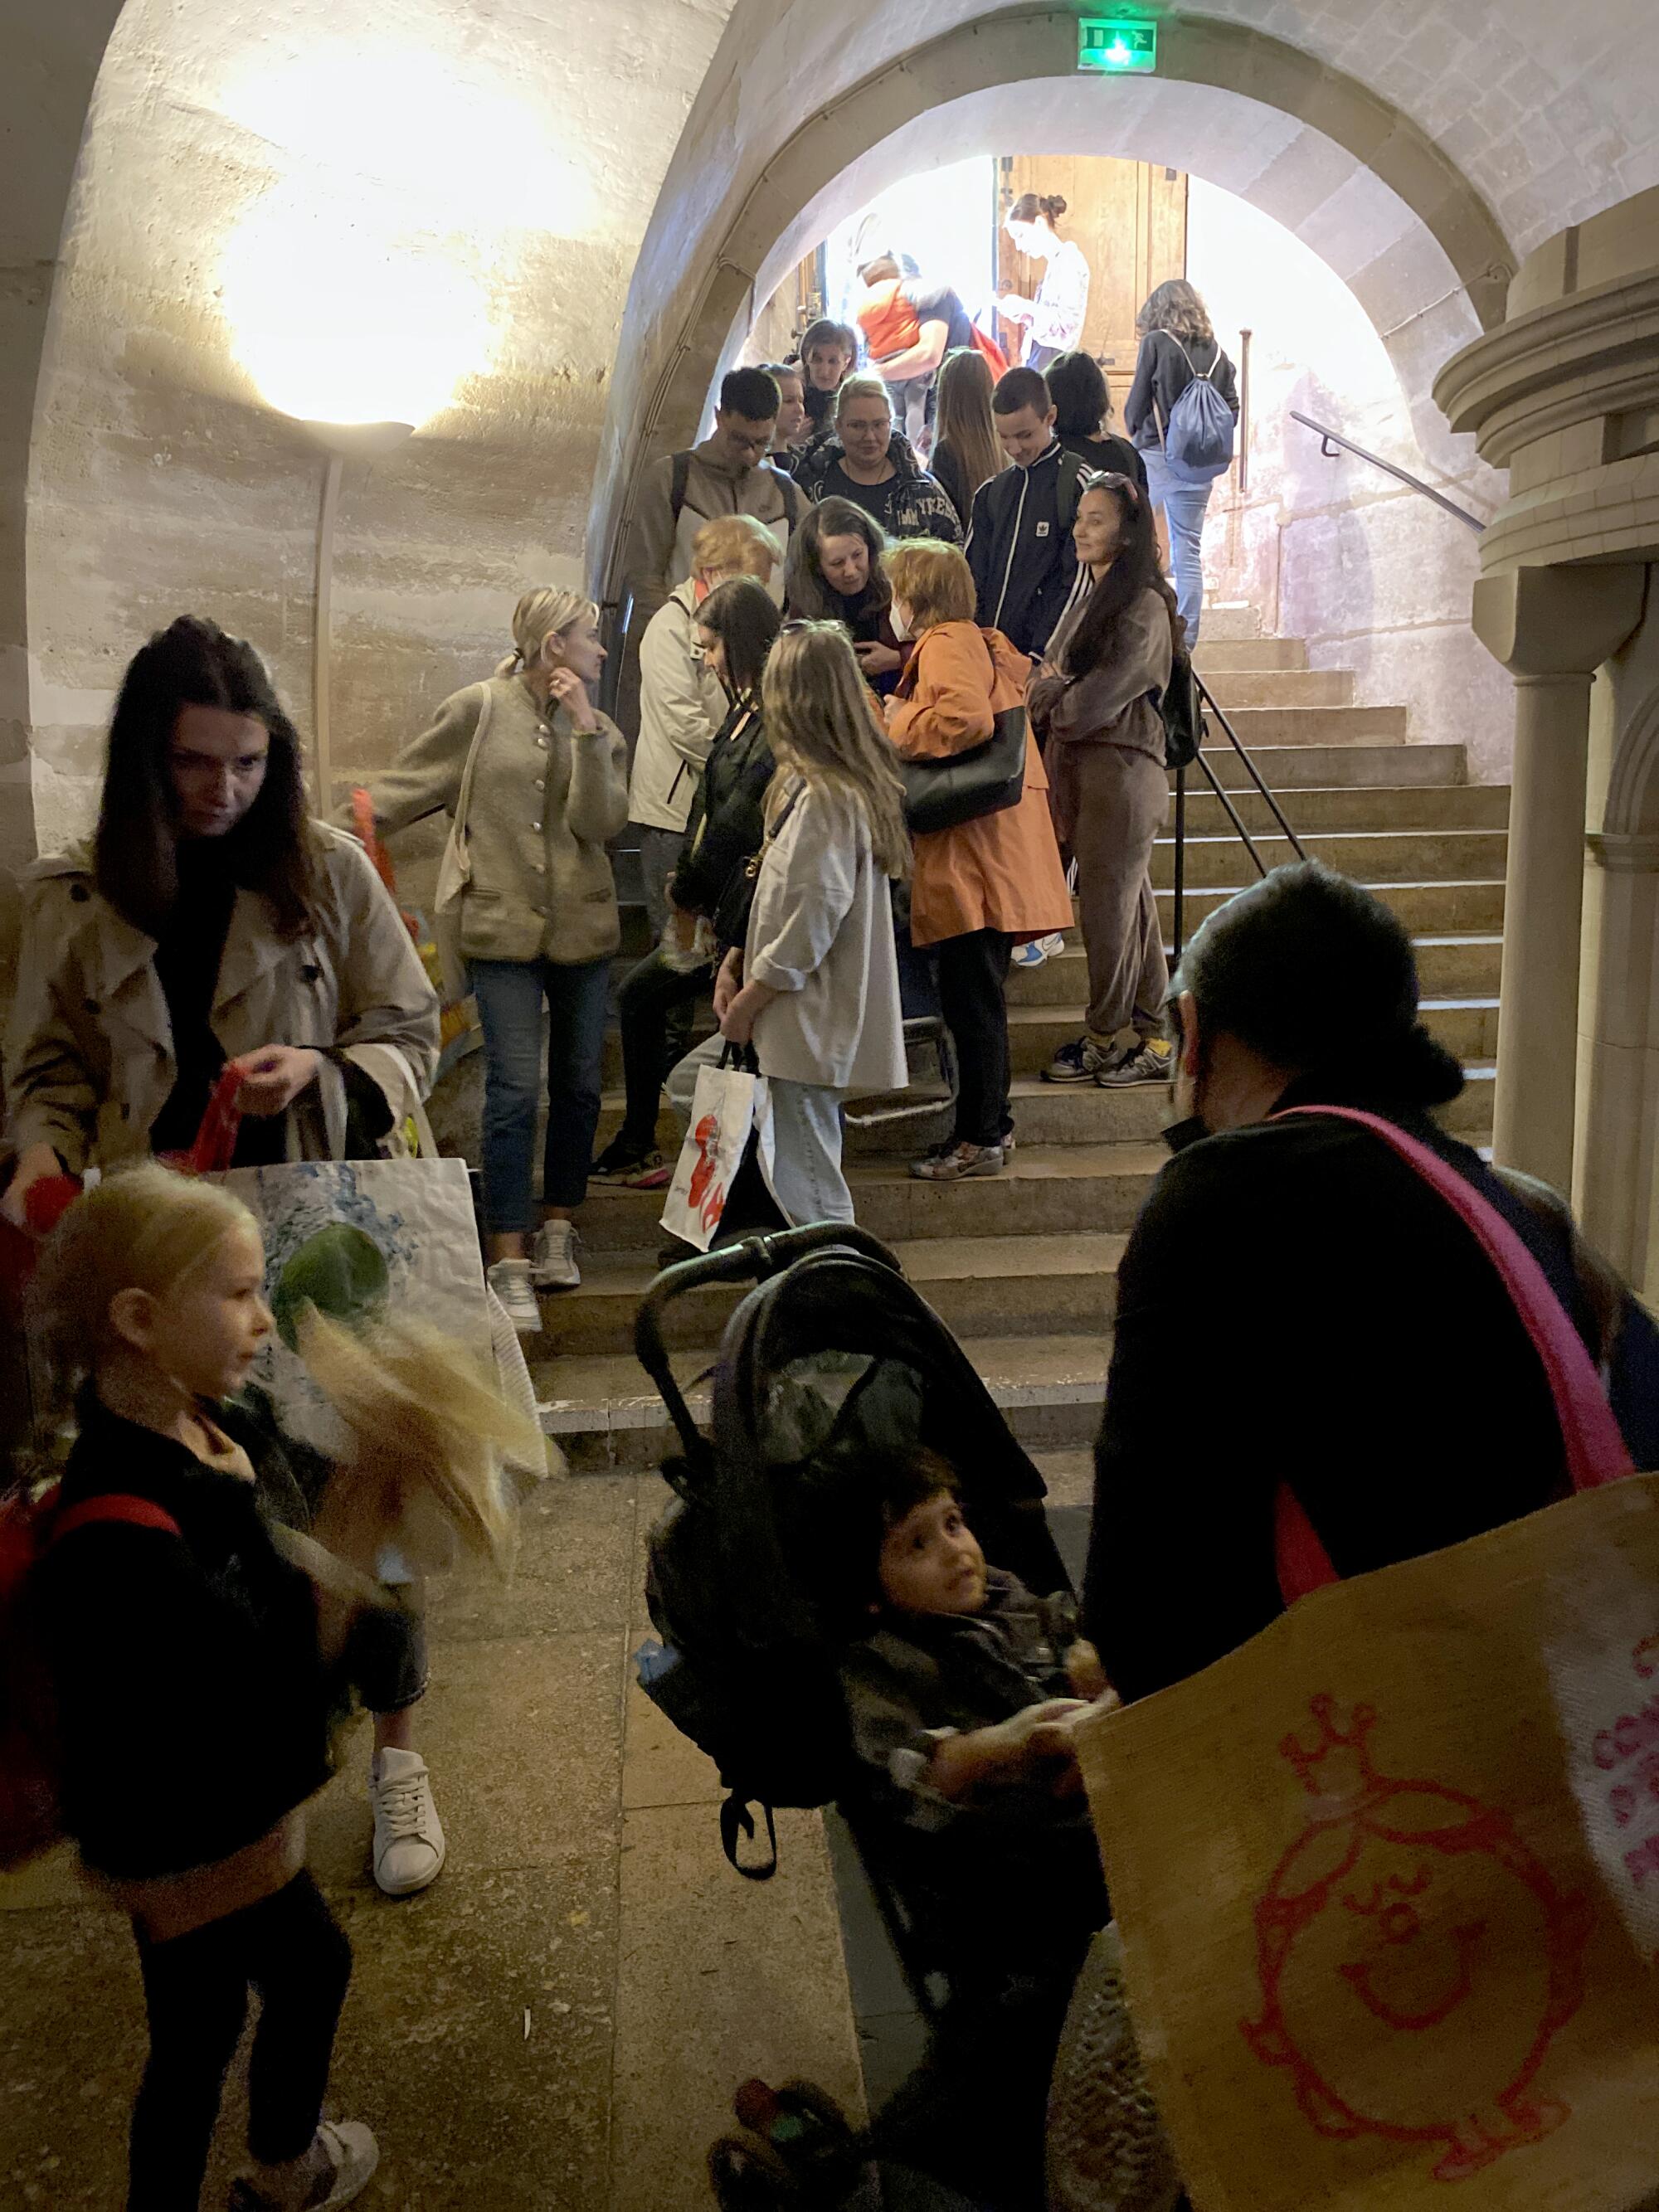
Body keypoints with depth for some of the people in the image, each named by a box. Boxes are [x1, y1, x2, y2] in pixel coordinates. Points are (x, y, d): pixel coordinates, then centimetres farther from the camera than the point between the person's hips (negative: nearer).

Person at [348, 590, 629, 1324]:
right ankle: (509, 1262, -4)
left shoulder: (600, 732, 8)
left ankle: (556, 1228, 28)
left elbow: (599, 822, -7)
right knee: (515, 1090, -10)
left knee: (577, 1085, 11)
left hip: (583, 931, 4)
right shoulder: (479, 710, -2)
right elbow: (402, 789, 1)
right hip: (504, 930, -4)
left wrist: (584, 728, -11)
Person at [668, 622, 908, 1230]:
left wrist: (747, 1002, -13)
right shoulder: (830, 782, 12)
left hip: (810, 1022, -11)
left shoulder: (824, 796, -19)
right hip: (801, 1015, 11)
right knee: (691, 1084, 21)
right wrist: (736, 962, 8)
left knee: (809, 1194, -4)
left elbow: (812, 917, -23)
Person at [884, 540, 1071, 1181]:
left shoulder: (946, 643, -9)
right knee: (975, 999, 14)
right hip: (983, 848, 10)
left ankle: (978, 1140, 0)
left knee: (971, 1000, -6)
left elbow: (967, 717, -26)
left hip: (975, 852, -10)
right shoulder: (984, 642, 22)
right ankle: (987, 1127, 22)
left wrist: (900, 721, -11)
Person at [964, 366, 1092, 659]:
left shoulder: (1077, 484, -4)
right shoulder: (991, 492, 16)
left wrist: (1040, 656, -16)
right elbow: (974, 582, 15)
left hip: (1048, 659, -5)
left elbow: (1079, 585, -10)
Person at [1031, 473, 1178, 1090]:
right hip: (1077, 762, 8)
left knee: (1106, 905, -2)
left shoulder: (1144, 607, -12)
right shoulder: (1088, 595, 15)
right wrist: (1054, 692, -5)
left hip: (1121, 767, -8)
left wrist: (1053, 697, 0)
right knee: (1130, 906, 11)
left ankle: (1107, 1037, 10)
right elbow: (1052, 677, 16)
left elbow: (1097, 698, -17)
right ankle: (1148, 1039, 18)